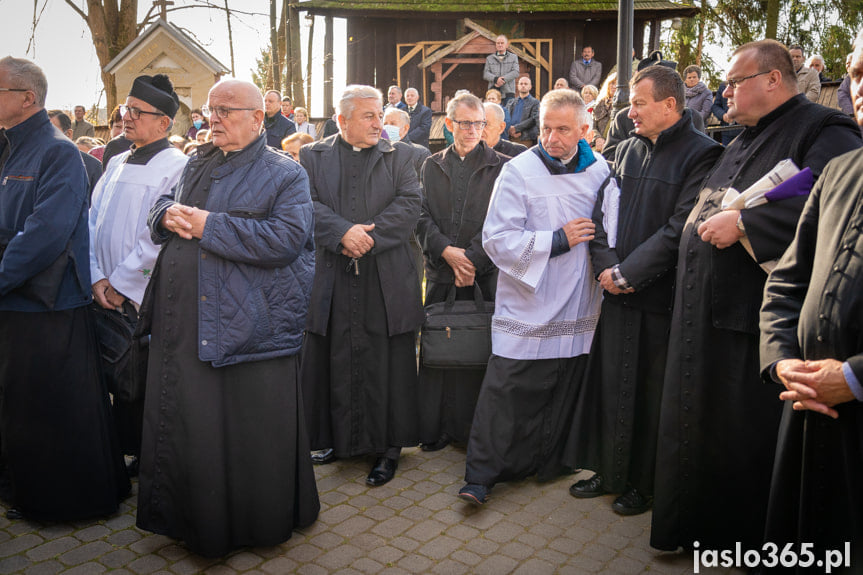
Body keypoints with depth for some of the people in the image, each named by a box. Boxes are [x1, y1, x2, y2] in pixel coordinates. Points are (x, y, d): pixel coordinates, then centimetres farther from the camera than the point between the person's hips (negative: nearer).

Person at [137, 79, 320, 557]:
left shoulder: (285, 174, -3)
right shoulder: (198, 164, 17)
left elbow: (286, 238, -18)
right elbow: (160, 207, 24)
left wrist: (207, 225, -17)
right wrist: (169, 215, -2)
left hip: (250, 327, -6)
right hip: (184, 324, 6)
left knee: (252, 435, 4)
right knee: (185, 427, 15)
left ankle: (263, 524, 25)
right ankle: (197, 521, 35)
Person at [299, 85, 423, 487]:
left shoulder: (399, 156, 11)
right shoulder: (313, 157, 10)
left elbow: (410, 204, -3)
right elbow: (307, 205, -4)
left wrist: (369, 234, -14)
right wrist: (343, 232, -19)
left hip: (386, 283, 0)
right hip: (330, 281, 1)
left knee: (386, 364, 4)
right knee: (332, 363, 8)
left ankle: (388, 447, 16)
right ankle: (336, 439, 26)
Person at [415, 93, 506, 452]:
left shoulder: (500, 167, 4)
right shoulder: (432, 166, 13)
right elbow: (421, 216, 5)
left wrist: (472, 259, -13)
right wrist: (446, 251, -9)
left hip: (485, 272, -2)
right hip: (440, 273, 3)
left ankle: (474, 429, 13)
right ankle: (436, 428, 17)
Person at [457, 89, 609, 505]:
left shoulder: (600, 170, 6)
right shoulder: (518, 171, -8)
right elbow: (498, 240, -12)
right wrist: (558, 240, -16)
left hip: (578, 310, 5)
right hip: (528, 310, -4)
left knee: (563, 392, 13)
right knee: (507, 393, -4)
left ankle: (550, 463, 32)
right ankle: (481, 475, 9)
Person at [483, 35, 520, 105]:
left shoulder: (513, 57, 13)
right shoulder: (489, 58, 16)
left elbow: (515, 73, 0)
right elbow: (485, 74, 4)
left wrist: (503, 80, -14)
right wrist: (496, 79, -16)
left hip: (508, 91, -1)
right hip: (493, 92, 1)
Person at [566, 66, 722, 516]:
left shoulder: (701, 154, -9)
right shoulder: (627, 149, 11)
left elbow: (679, 229, -16)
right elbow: (601, 211, 9)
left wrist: (627, 272, -15)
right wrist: (605, 267, -5)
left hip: (660, 296, -6)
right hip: (617, 292, 6)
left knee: (649, 391, 5)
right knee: (608, 382, 12)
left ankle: (643, 483, 23)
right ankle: (609, 471, 29)